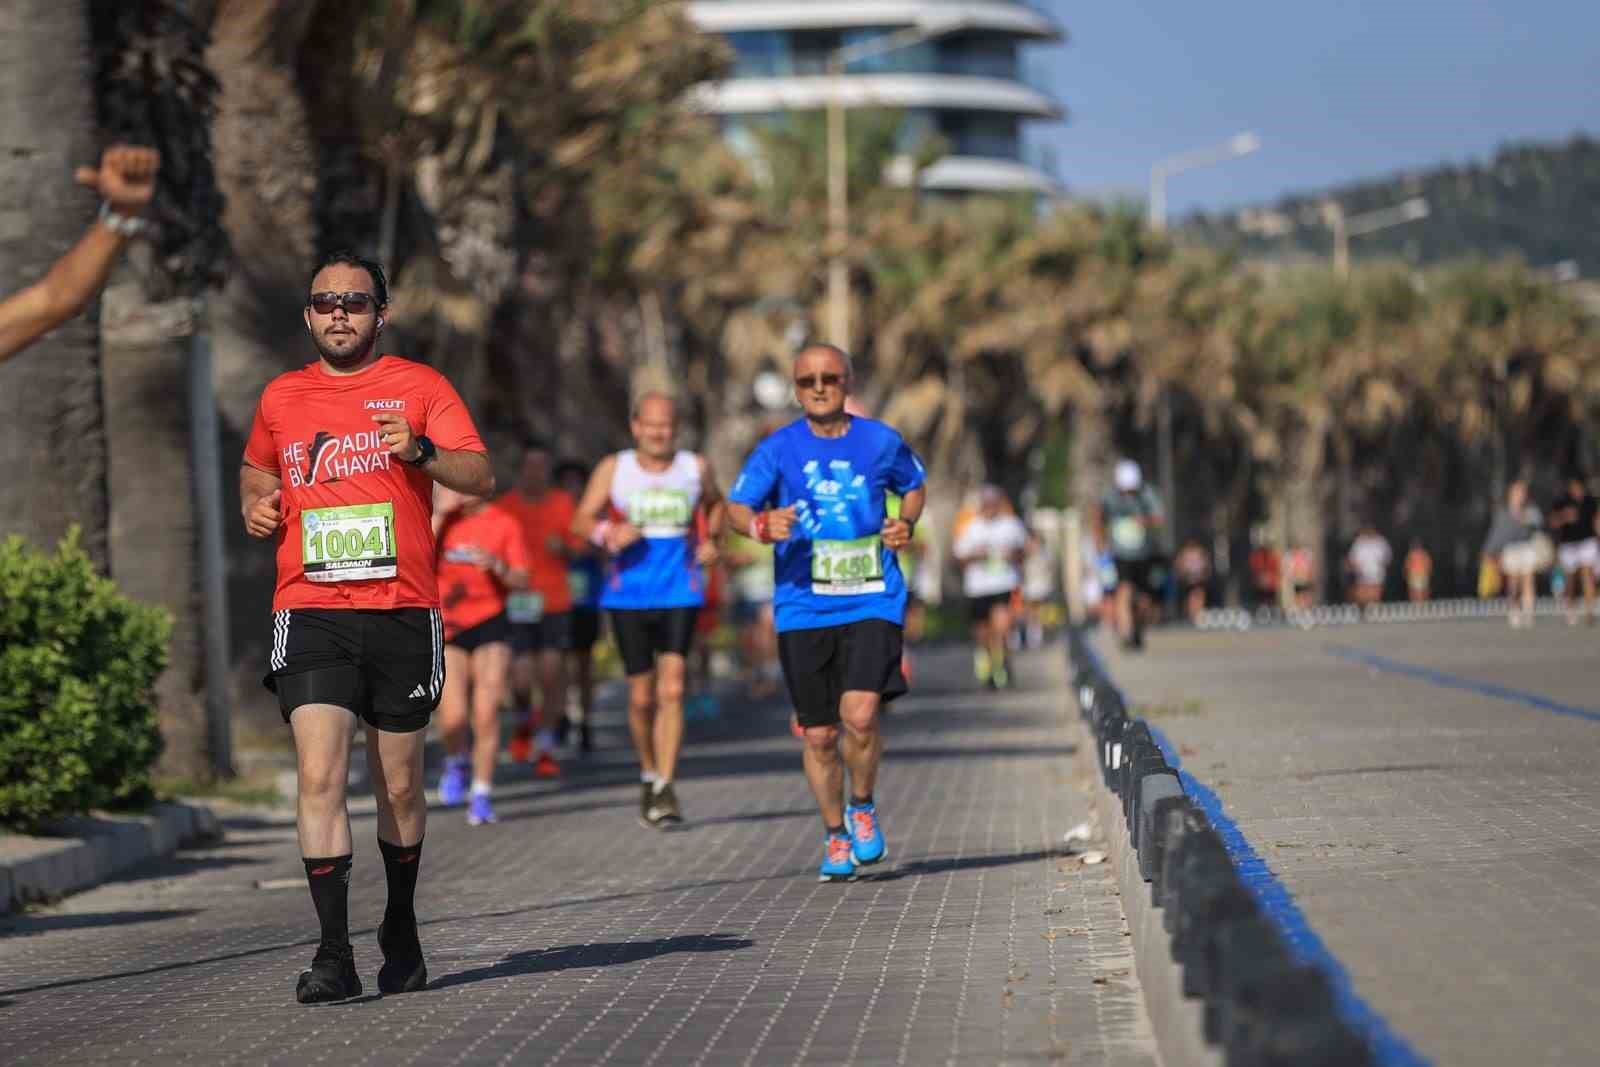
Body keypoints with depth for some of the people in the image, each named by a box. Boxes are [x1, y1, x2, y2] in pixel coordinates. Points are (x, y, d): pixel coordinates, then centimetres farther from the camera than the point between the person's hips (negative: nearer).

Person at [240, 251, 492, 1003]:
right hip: (310, 612, 1)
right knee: (319, 777, -15)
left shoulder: (418, 387, 4)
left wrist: (421, 451, -22)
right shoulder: (281, 398, 12)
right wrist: (256, 505, 8)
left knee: (400, 786, 9)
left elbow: (482, 477, -4)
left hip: (403, 612, -1)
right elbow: (257, 469, 31)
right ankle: (334, 955, -17)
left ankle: (401, 929, 30)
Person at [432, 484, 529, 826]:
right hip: (448, 629, 1)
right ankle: (457, 762, 23)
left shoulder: (504, 524, 2)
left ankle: (482, 794, 2)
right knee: (453, 717, -10)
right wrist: (440, 513, -14)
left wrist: (497, 566, -21)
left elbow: (522, 580, -1)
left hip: (491, 626, 0)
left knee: (486, 713, -9)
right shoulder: (438, 520, 5)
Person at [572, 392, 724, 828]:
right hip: (628, 594, 0)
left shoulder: (695, 468, 7)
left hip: (679, 593, 0)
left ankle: (665, 788, -15)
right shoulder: (613, 469, 3)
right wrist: (608, 534, -21)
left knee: (671, 689, -13)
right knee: (641, 696, 4)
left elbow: (715, 503, 26)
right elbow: (582, 520, 0)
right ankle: (648, 774, 26)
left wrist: (711, 540, 8)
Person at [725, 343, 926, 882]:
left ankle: (862, 808, 9)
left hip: (872, 602, -1)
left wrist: (906, 523, 2)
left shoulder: (880, 442, 4)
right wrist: (762, 524, -26)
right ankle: (835, 837, 24)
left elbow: (914, 485, 22)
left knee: (860, 714, -19)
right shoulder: (778, 448, 1)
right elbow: (736, 506, -4)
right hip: (803, 609, 1)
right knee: (819, 735, 4)